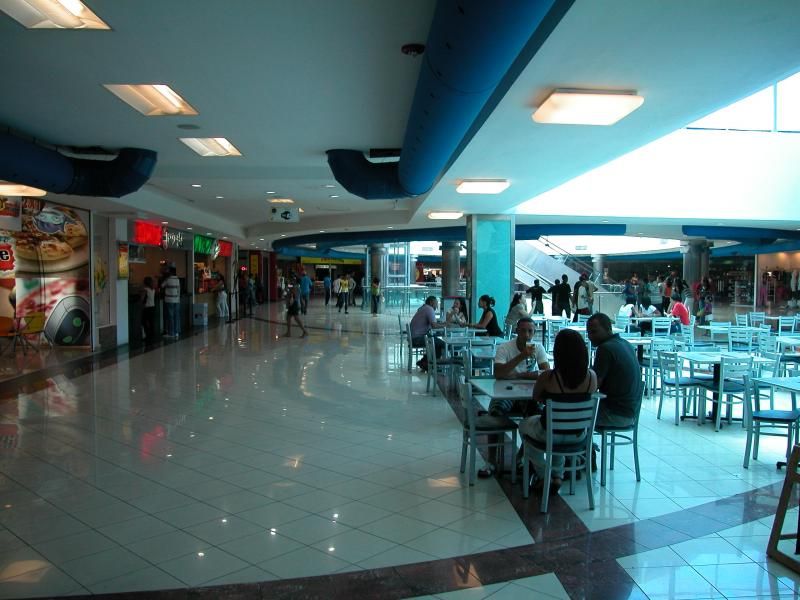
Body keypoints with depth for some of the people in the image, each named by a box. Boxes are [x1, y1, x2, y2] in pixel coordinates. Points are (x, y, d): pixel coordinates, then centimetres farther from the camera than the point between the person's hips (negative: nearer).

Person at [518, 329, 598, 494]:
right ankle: (557, 475, 38)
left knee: (525, 424, 31)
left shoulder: (548, 377, -23)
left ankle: (543, 476, 33)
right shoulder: (592, 376, -13)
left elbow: (536, 399, -3)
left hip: (550, 434, -4)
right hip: (578, 435, 4)